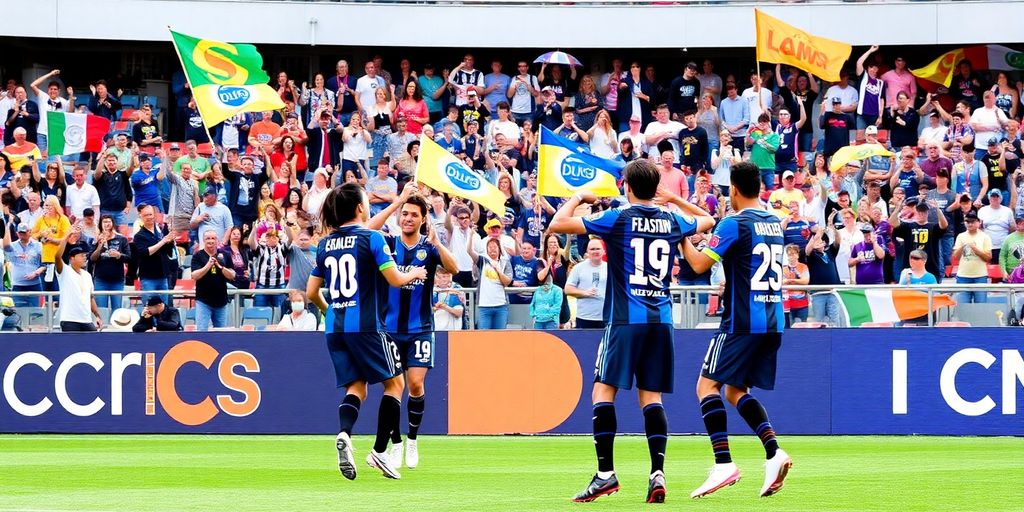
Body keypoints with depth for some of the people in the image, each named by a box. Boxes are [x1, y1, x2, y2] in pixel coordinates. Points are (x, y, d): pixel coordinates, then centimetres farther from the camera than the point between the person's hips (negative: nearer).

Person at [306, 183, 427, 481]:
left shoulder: (325, 244, 10)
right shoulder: (371, 238, -7)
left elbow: (311, 292, 13)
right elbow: (395, 279, -12)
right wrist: (414, 274, 9)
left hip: (335, 327, 5)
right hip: (366, 325, -5)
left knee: (356, 387, 9)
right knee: (394, 382, 10)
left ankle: (344, 434, -21)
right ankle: (379, 451, 2)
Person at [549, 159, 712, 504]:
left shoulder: (618, 219, -5)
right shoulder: (673, 222, 9)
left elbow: (557, 224, -7)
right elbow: (707, 220, 32)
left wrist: (577, 198, 9)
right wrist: (675, 200, 35)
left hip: (626, 319, -4)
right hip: (661, 320, 4)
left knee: (603, 389, 0)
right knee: (651, 396, 6)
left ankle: (606, 473, -9)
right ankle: (657, 472, -9)